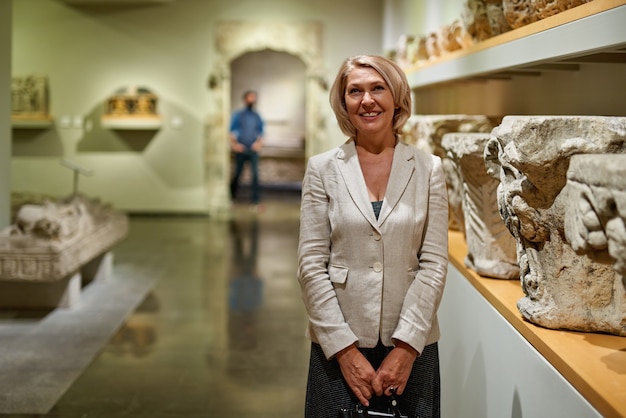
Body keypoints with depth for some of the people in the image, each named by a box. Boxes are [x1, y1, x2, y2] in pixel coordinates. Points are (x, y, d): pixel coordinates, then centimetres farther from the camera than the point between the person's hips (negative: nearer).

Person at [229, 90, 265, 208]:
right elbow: (231, 131, 3)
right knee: (237, 174, 6)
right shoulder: (238, 115, 2)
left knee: (255, 174, -9)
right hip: (240, 150, -1)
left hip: (253, 150, 1)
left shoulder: (257, 116, 9)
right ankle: (232, 196, 24)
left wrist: (259, 143, -2)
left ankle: (256, 200, -8)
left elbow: (261, 132, 15)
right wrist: (234, 144, -8)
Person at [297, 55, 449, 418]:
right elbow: (311, 264, -4)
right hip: (338, 345, 0)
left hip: (411, 344, 1)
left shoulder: (428, 169, 0)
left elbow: (434, 262, -3)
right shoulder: (323, 169, -1)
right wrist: (345, 350, -10)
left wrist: (406, 346, -10)